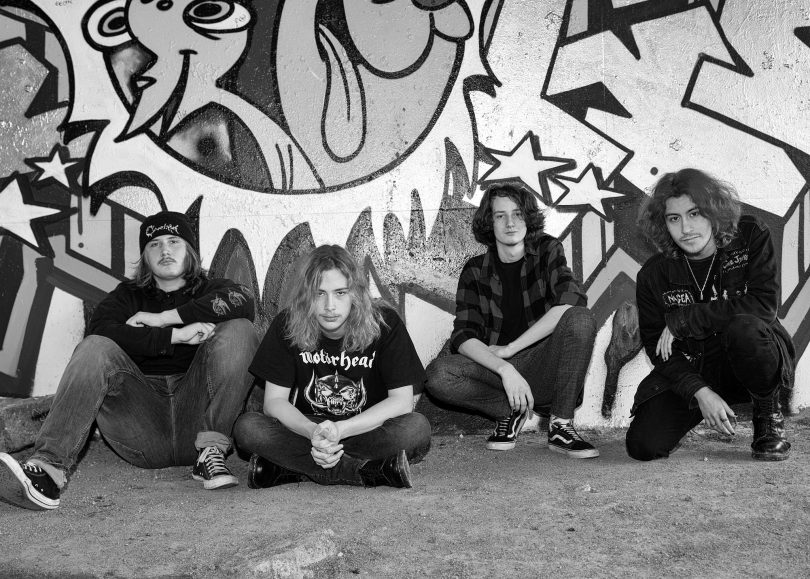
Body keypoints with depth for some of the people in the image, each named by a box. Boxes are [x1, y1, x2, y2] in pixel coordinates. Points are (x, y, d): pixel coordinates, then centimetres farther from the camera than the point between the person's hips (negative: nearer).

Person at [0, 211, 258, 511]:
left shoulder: (209, 290, 19)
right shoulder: (128, 296, 22)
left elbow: (242, 301, -9)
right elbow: (100, 329, -3)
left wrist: (161, 318, -8)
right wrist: (175, 335, -14)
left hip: (196, 417, 0)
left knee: (238, 330, -18)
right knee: (96, 349, -21)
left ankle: (211, 451, -25)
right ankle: (49, 467, -38)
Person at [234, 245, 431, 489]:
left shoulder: (384, 323, -12)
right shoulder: (287, 324, -8)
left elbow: (402, 401, -15)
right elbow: (275, 400, -8)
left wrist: (340, 429, -26)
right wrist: (313, 432, -28)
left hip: (367, 431, -1)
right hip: (305, 430, 2)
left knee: (417, 428, -32)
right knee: (247, 427, -27)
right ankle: (369, 471, -26)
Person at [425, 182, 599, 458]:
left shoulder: (547, 250, 1)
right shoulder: (475, 271, 3)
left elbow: (571, 302, -18)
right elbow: (463, 337, -7)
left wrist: (510, 348, -18)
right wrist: (504, 368, -27)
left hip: (545, 368, -1)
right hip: (494, 370, 1)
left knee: (580, 319, -29)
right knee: (438, 375, -25)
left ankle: (561, 425, -18)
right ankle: (512, 410, -3)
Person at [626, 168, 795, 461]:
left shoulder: (751, 236, -10)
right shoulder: (654, 275, -7)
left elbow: (764, 305, -23)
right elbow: (656, 346, -6)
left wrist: (682, 320, -21)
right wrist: (700, 392, -21)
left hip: (753, 362, -2)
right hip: (690, 372, 2)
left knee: (742, 327, -37)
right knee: (643, 445, -17)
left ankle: (769, 416, -8)